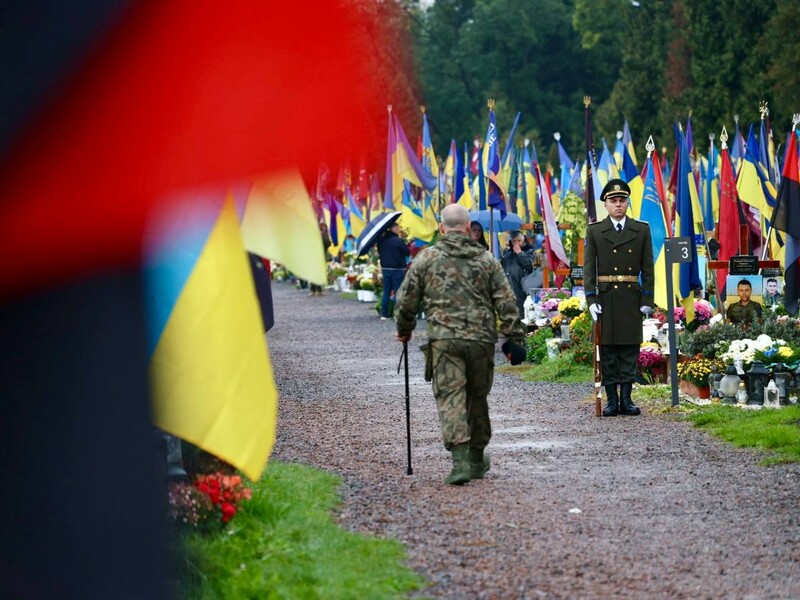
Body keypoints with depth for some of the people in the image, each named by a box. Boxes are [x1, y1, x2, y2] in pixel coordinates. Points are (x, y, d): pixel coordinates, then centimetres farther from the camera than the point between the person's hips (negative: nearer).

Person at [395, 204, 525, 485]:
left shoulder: (426, 259, 3)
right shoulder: (487, 260, 8)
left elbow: (406, 300, 6)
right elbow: (506, 303, 5)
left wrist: (404, 330, 23)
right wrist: (514, 339, 9)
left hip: (443, 340, -2)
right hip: (482, 340, 2)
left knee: (451, 398, -5)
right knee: (477, 398, 16)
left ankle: (460, 460, -21)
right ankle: (477, 459, 28)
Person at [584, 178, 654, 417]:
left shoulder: (641, 230, 8)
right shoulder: (594, 231, 5)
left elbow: (647, 268, 6)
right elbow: (589, 267, 2)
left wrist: (647, 299, -1)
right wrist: (591, 299, -7)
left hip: (631, 298, 1)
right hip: (605, 297, -1)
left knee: (630, 349, 1)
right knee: (607, 350, 1)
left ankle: (626, 399, 5)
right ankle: (612, 400, 4)